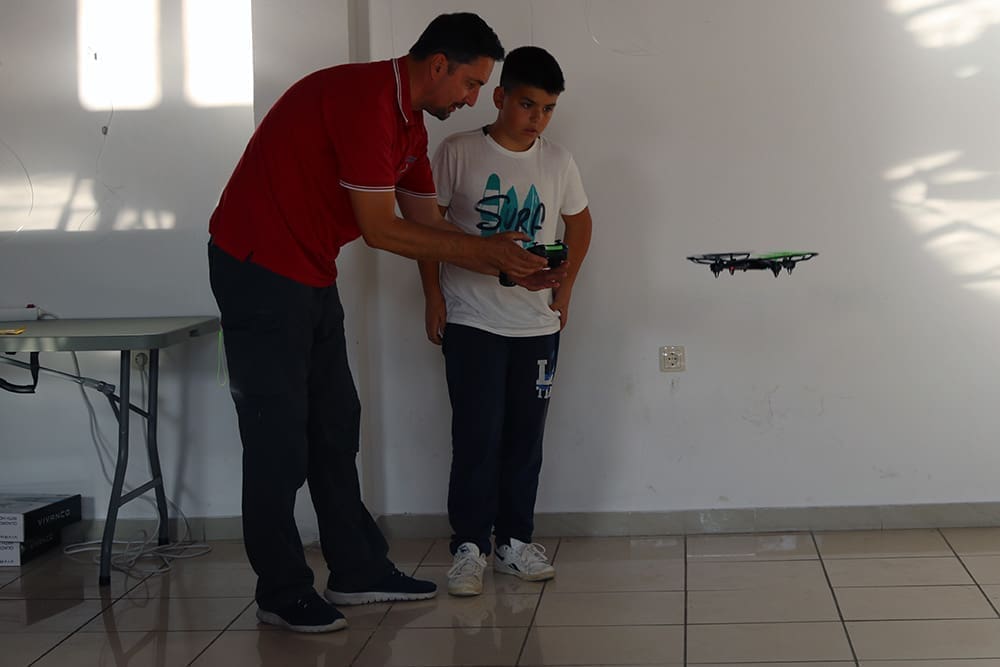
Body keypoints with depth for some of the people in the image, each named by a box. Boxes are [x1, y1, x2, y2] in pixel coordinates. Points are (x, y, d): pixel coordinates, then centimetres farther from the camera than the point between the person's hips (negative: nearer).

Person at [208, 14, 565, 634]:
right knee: (279, 438, -4)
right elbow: (381, 230, -22)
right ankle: (282, 593, 6)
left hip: (312, 275, 10)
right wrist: (487, 250, -14)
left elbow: (430, 223, 13)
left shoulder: (409, 121, 9)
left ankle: (359, 570, 21)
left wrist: (509, 268, 4)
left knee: (336, 427, 13)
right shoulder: (364, 98, -23)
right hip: (260, 268, -10)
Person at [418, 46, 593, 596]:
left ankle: (514, 541, 19)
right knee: (477, 436, -5)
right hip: (471, 321, -3)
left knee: (525, 437, 8)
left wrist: (565, 288, 12)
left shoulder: (558, 163, 4)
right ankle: (468, 546, 4)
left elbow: (579, 223, 19)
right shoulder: (458, 153, -6)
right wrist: (433, 295, -3)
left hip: (537, 323, 4)